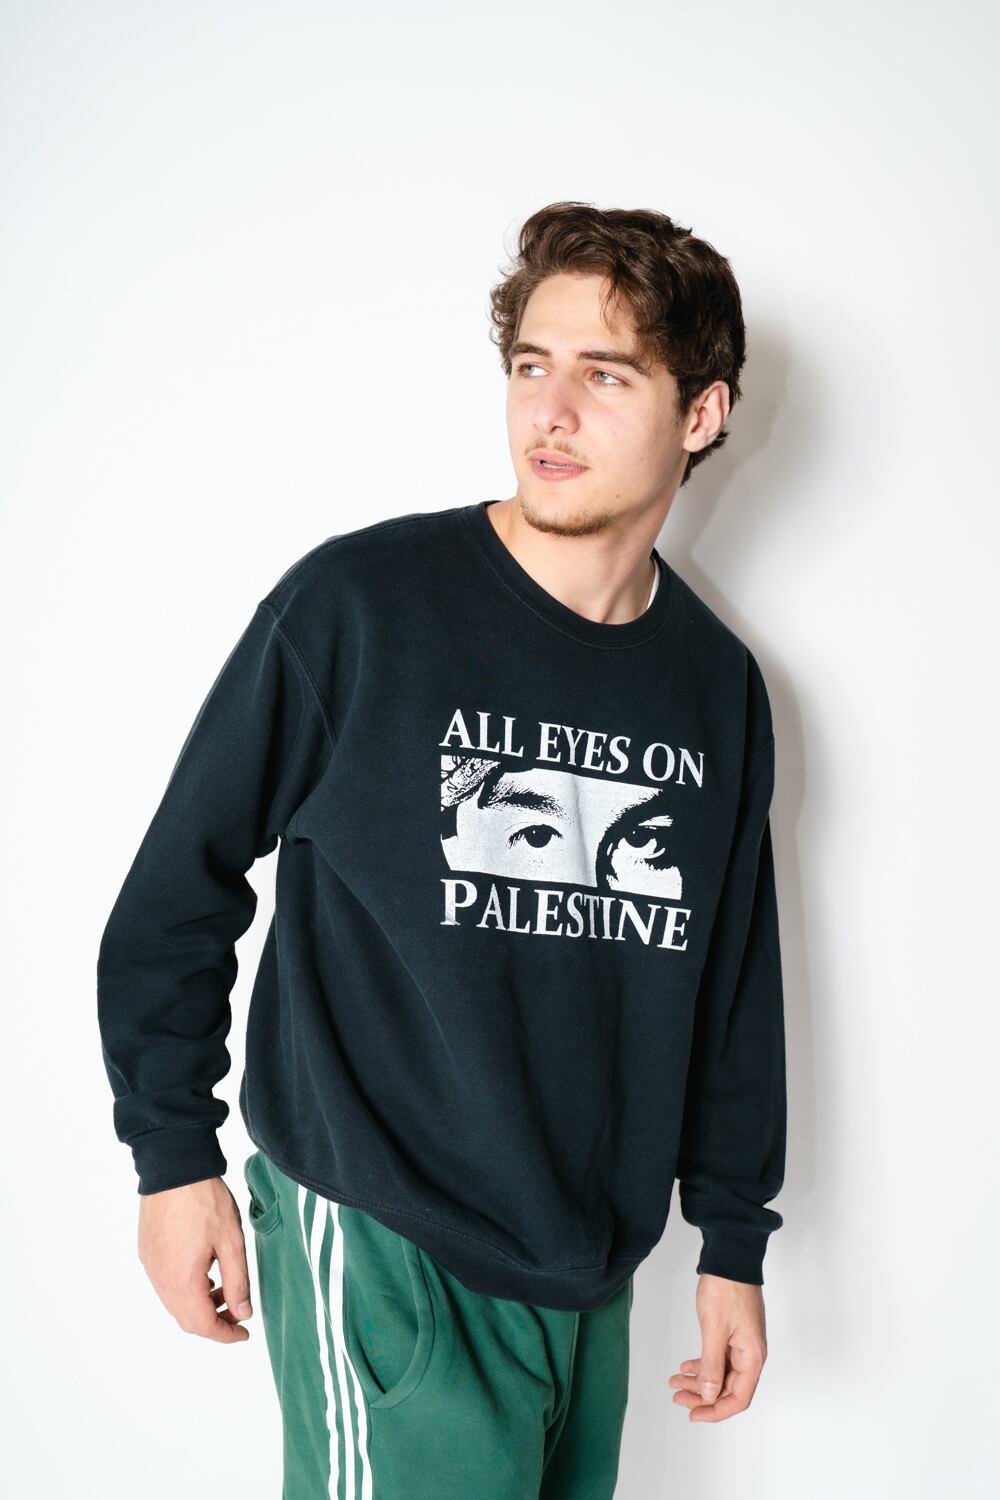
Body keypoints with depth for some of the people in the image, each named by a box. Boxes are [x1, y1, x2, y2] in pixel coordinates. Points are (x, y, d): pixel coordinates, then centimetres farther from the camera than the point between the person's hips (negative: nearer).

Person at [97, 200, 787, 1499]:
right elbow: (181, 883, -5)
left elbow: (734, 985, 11)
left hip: (593, 1275, 5)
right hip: (378, 1257, -5)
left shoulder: (718, 686, 3)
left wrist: (735, 1240, 14)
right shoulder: (358, 606, -12)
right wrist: (175, 1156, -4)